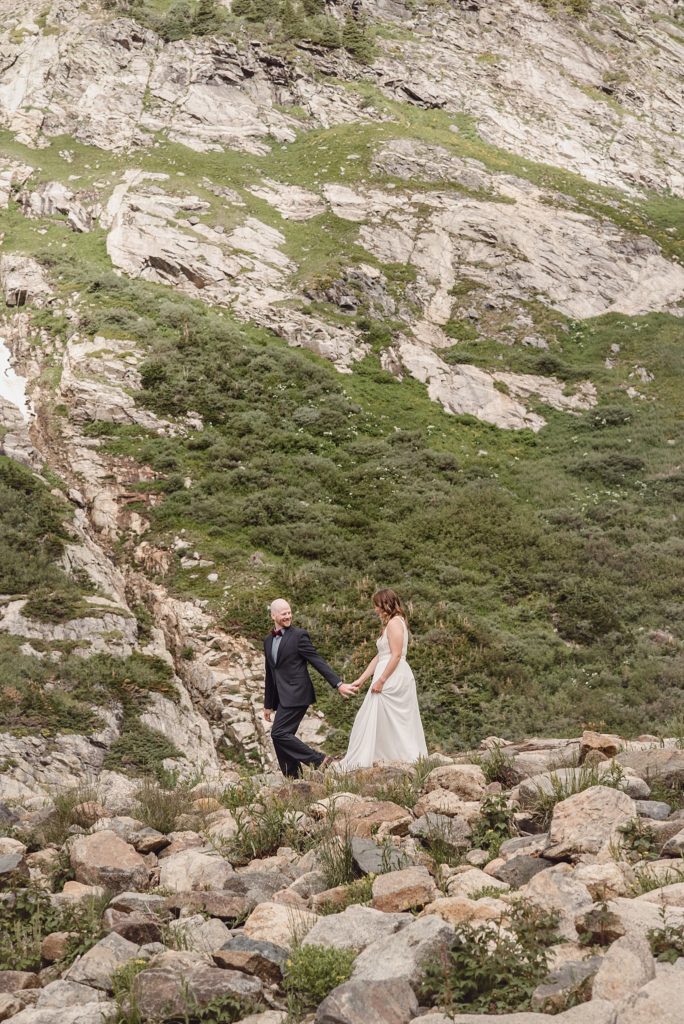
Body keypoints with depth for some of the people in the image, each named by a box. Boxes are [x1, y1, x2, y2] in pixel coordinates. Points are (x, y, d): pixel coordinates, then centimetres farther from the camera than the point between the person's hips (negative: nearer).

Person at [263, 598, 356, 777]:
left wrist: (338, 684, -17)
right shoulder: (268, 641, 16)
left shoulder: (299, 636, -6)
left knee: (279, 734, -16)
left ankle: (319, 760, -11)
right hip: (282, 698, 7)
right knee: (281, 738, 4)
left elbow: (318, 662, -9)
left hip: (296, 695, -7)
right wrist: (268, 704, 24)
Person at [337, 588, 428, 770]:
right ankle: (412, 757, 8)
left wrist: (381, 680, -21)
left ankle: (357, 762, -3)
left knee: (371, 720, -6)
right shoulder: (391, 624, 19)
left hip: (391, 678, -10)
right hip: (400, 678, 10)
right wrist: (361, 680, 15)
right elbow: (380, 657, 18)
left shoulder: (394, 623, -10)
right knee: (402, 722, 9)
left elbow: (396, 655, -19)